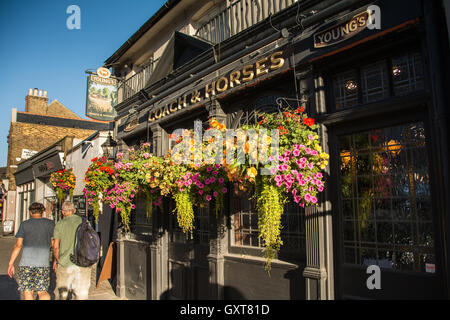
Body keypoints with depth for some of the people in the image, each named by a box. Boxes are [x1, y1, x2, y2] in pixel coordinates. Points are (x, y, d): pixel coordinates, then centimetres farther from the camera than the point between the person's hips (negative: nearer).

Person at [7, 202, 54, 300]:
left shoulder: (24, 224, 5)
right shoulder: (50, 223, 6)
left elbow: (18, 245, 0)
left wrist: (11, 264, 5)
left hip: (26, 262, 0)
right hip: (43, 263, 0)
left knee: (28, 292, 9)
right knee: (42, 291, 8)